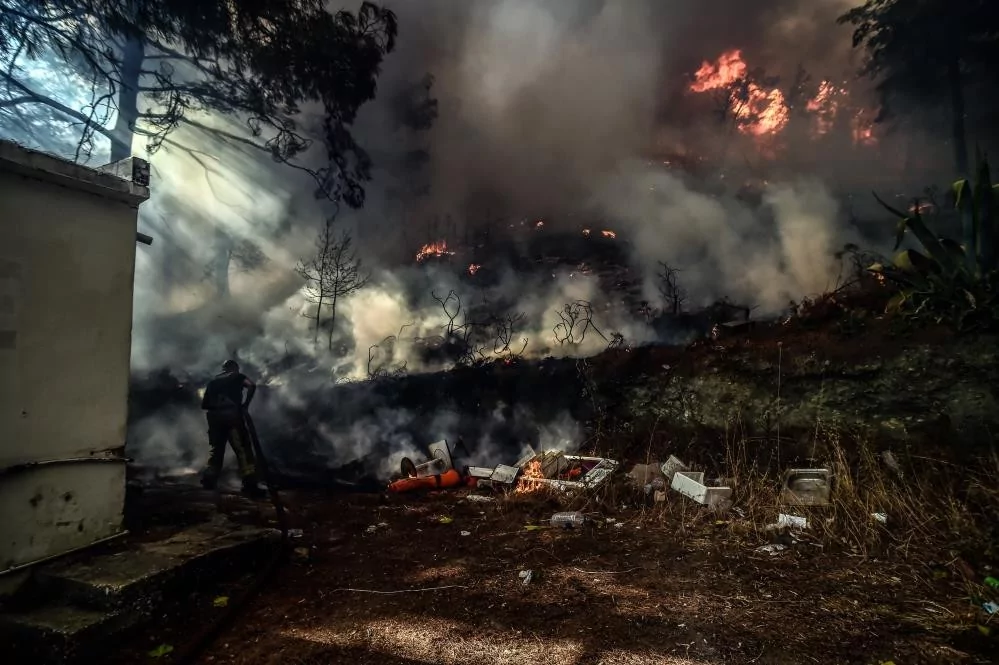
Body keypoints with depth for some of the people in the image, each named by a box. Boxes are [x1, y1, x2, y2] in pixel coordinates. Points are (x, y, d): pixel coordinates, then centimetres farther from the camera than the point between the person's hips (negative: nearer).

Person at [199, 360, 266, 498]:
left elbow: (204, 404, 20)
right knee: (243, 449, -7)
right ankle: (250, 485, -15)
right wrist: (245, 404, -1)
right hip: (232, 415, -5)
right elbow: (252, 386, -8)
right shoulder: (238, 377, 13)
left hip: (214, 417, 5)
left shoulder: (213, 381, 25)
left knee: (216, 450, 17)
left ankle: (208, 481, 8)